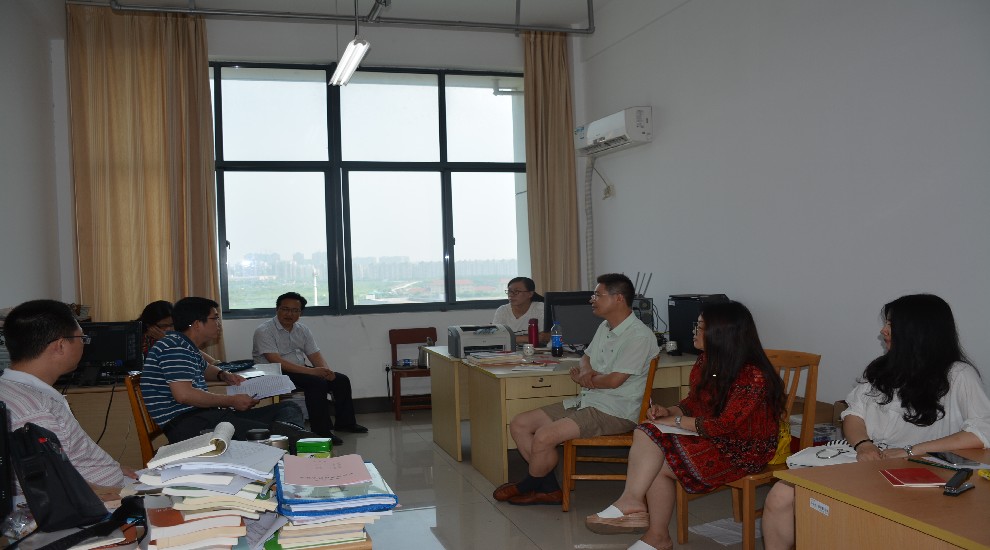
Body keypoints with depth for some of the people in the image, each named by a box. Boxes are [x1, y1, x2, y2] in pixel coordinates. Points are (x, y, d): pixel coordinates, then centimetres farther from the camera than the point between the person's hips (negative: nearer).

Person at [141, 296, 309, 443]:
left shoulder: (187, 347, 23)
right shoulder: (175, 347, -10)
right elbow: (183, 394, -23)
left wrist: (223, 375, 22)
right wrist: (231, 401, -14)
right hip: (184, 423, -10)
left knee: (289, 408, -5)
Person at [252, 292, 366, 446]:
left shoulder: (303, 330, 9)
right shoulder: (264, 331, -14)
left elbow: (315, 355, 8)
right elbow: (276, 362, -24)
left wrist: (327, 370, -17)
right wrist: (310, 371, -29)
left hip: (302, 370, 8)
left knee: (341, 380, -4)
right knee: (317, 383, -31)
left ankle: (345, 422, 12)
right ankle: (321, 431, -24)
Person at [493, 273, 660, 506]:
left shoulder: (639, 336, -16)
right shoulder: (605, 327, 14)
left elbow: (614, 380, -21)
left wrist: (586, 380, -2)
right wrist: (585, 371, 2)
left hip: (615, 412, -10)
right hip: (585, 402, 10)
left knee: (543, 436, -24)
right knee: (519, 424, 1)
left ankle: (527, 487, 5)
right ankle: (549, 488, 2)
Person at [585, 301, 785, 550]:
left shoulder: (752, 376, -22)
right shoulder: (707, 362, 5)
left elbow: (726, 426, -24)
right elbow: (692, 403, 15)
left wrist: (676, 421, -17)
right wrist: (668, 412, -6)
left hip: (742, 449, -8)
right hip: (709, 437, 8)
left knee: (659, 465, -22)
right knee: (645, 433, -16)